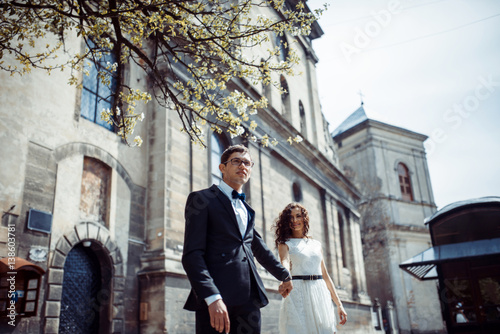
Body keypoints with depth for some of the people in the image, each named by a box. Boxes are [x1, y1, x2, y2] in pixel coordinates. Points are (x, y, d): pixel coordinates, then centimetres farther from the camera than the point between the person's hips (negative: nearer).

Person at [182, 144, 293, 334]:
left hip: (249, 300, 6)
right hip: (216, 298, -6)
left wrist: (284, 275, 44)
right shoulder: (202, 199, 2)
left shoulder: (247, 209, 24)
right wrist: (212, 298, -20)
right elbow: (192, 254, -9)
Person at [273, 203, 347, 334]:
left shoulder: (316, 244, 18)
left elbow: (325, 275, 18)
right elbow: (285, 262, -17)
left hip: (321, 297, 4)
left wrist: (339, 304, 13)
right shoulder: (285, 244, 4)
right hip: (298, 297, -4)